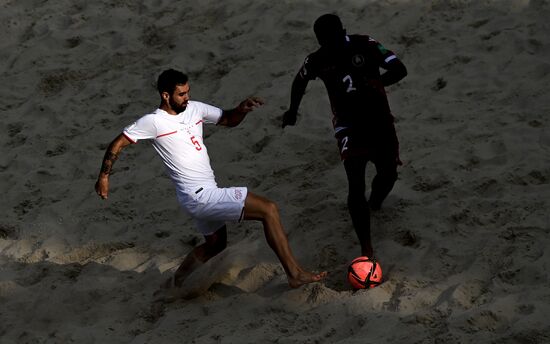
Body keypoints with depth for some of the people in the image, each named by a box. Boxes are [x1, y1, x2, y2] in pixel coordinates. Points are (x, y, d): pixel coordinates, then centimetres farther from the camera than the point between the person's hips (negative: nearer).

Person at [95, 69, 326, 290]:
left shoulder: (194, 109, 7)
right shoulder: (153, 122, -12)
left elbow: (228, 120, 16)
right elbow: (117, 144, -6)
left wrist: (242, 109, -5)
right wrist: (104, 177, -12)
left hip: (204, 193, 9)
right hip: (200, 196, -9)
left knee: (215, 243, 29)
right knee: (268, 209, -14)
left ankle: (176, 283, 40)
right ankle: (294, 274, -12)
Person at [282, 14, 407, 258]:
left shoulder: (365, 46, -19)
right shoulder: (317, 61, -11)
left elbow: (399, 70, -25)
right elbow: (300, 80, 12)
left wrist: (374, 83, -39)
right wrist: (292, 110, 24)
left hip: (379, 119, 1)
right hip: (348, 124, -1)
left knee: (388, 173, 14)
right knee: (356, 185, -16)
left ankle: (374, 203, 51)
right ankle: (366, 249, -20)